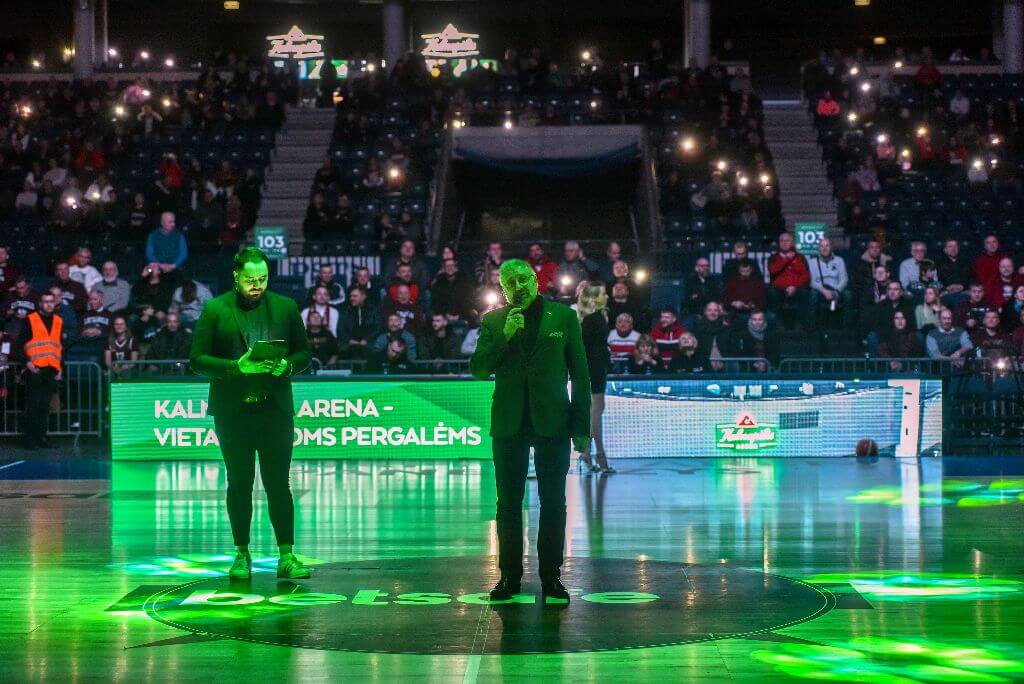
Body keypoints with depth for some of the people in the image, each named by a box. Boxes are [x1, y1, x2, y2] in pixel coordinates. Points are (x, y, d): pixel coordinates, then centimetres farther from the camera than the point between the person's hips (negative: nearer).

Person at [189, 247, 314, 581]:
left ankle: (286, 557, -1)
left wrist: (287, 365, -10)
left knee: (278, 484, -2)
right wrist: (237, 367, -16)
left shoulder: (286, 308, 7)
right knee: (239, 484, 6)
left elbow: (304, 352, 12)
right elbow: (197, 359, -2)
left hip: (275, 408, 1)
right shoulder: (215, 310, 0)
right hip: (232, 411, -1)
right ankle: (242, 555, 15)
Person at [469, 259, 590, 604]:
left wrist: (581, 427, -2)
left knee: (553, 503, 3)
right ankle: (509, 576, 13)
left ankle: (551, 576, 10)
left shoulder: (563, 317, 3)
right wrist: (504, 336, -15)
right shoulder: (493, 322, 7)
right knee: (508, 503, 5)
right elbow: (478, 369, -1)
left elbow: (580, 375, 3)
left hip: (552, 421, -1)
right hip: (509, 424, 1)